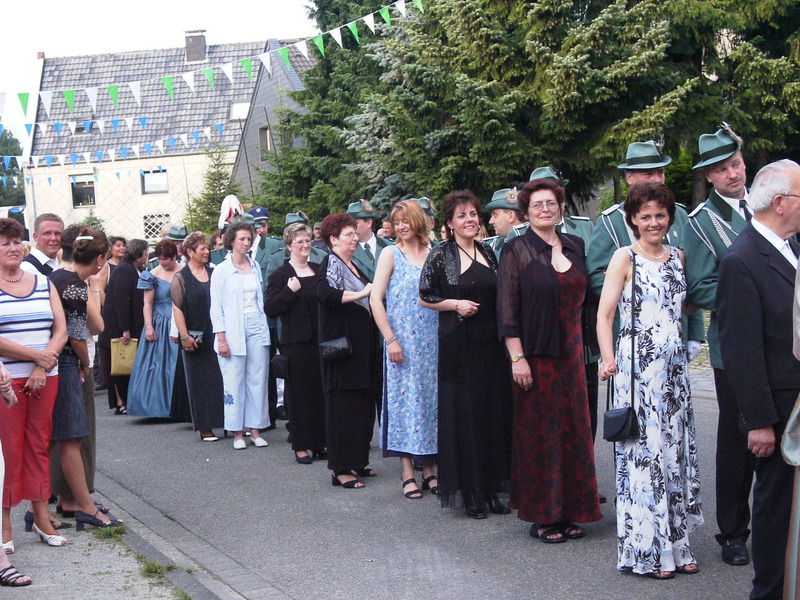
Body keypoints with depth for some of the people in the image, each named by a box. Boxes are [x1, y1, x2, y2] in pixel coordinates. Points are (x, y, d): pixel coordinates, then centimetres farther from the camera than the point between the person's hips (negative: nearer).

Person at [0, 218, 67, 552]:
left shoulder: (43, 284, 12)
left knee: (39, 446, 9)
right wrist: (37, 355, -14)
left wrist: (43, 368, -7)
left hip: (45, 379, 4)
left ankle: (41, 515, 16)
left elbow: (60, 330, 7)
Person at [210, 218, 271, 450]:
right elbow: (216, 307, -3)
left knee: (258, 380, 3)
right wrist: (221, 338, -9)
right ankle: (237, 433, 7)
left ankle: (256, 429, 11)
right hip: (233, 332, -4)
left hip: (257, 330, 4)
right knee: (234, 383, -1)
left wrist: (265, 328, 11)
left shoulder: (255, 267, 11)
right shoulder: (221, 270, -2)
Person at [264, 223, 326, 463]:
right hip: (296, 343, -5)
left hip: (321, 340, 5)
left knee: (322, 391, 7)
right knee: (299, 393, 0)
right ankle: (301, 446, 8)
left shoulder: (320, 271, 13)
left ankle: (320, 442, 17)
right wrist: (289, 291, -18)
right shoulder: (281, 275, -2)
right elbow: (269, 309, -9)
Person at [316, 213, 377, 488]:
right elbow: (324, 293, -28)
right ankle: (340, 469, -1)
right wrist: (362, 294, -28)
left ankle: (358, 461, 19)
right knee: (343, 404, -6)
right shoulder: (330, 263, -8)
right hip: (342, 344, -9)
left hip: (361, 344, 9)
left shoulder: (353, 266, 19)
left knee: (363, 402, 10)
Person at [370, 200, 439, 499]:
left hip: (433, 342, 3)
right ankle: (408, 473, 4)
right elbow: (375, 299, -6)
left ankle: (429, 468, 16)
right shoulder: (391, 254, -1)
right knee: (405, 398, -1)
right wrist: (390, 340, -12)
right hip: (402, 342, -3)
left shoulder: (434, 255, 8)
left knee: (431, 398, 6)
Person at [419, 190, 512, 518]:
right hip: (457, 343, -5)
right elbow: (424, 298, -1)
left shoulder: (488, 254, 12)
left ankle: (490, 488, 15)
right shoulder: (440, 255, -3)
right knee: (462, 413, -2)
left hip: (490, 343, 5)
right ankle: (468, 494, 6)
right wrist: (455, 304, -14)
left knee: (494, 412, 6)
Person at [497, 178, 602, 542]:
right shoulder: (516, 250, -3)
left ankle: (568, 511, 16)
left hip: (571, 355, 5)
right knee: (539, 433, 1)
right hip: (534, 356, -4)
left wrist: (587, 346, 9)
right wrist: (517, 357, -14)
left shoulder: (575, 247, 10)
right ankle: (541, 516, 10)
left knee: (573, 431, 6)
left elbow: (585, 301, 15)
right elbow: (507, 308, -7)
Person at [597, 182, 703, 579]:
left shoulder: (678, 256, 12)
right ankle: (647, 550, 8)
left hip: (674, 365, 6)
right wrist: (608, 359, -24)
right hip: (637, 367, -5)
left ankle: (674, 544, 19)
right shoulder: (625, 258, -4)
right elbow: (604, 314, -11)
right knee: (644, 452, -2)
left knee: (676, 450, 9)